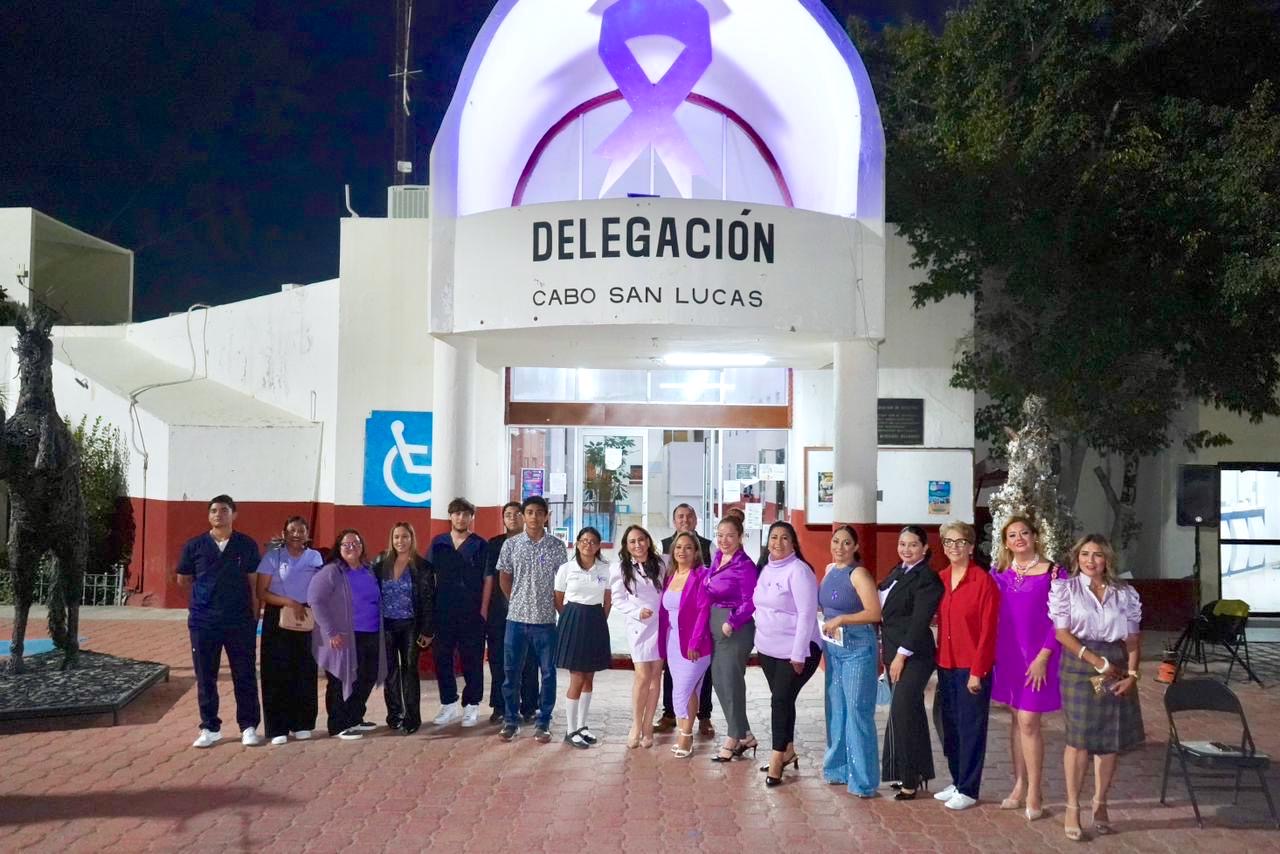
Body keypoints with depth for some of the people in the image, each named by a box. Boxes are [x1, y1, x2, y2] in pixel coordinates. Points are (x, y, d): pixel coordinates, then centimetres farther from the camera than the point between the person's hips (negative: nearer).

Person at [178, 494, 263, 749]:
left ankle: (249, 727, 14)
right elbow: (183, 580, 12)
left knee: (245, 676, 4)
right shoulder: (195, 546, 2)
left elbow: (254, 583, 4)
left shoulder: (247, 546, 1)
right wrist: (206, 589, 5)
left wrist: (254, 618, 0)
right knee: (205, 677, 7)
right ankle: (209, 728, 18)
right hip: (203, 622, 1)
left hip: (240, 621, -1)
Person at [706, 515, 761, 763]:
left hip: (735, 629, -9)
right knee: (718, 681, 13)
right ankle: (744, 736, 24)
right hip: (716, 626, 9)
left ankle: (734, 739, 14)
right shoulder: (717, 558, 8)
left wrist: (732, 622, -27)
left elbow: (750, 602, -18)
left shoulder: (744, 566, -16)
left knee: (731, 683, 0)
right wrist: (712, 622, 9)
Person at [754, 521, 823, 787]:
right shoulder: (767, 570, 8)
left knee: (781, 700, -8)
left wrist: (798, 654, -20)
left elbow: (807, 614, -19)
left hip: (794, 650, -7)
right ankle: (788, 751, 25)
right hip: (767, 648, 7)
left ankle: (777, 758, -1)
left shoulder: (798, 570, -16)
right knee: (781, 700, 13)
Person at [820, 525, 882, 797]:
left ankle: (862, 779, 0)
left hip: (857, 647, -8)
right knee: (836, 708, 13)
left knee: (857, 710, -6)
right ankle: (839, 768, 24)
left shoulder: (858, 574, -11)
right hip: (833, 647, 8)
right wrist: (826, 626, 8)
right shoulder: (830, 571, 11)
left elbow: (875, 613, -19)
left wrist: (840, 620, -20)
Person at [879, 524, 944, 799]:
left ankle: (909, 779, -5)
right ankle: (914, 772, 19)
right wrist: (884, 648, 13)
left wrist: (901, 655, -18)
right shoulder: (897, 572, 13)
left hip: (913, 655, -8)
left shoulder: (927, 578, -13)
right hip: (893, 651, 8)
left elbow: (919, 621, -17)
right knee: (911, 712, 12)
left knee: (902, 711, -11)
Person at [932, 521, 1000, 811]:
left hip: (971, 667, -6)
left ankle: (968, 790, 11)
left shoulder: (983, 581, -11)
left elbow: (988, 630, -12)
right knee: (949, 726, 12)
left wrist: (977, 671, -14)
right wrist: (939, 662, 5)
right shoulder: (940, 579, 7)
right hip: (946, 665, 6)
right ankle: (957, 782, 25)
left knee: (971, 728, 2)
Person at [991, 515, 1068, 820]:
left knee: (1028, 722, -7)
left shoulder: (1053, 573, -7)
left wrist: (1043, 656, -14)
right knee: (1016, 720, 11)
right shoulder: (999, 574, 6)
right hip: (1007, 654, 5)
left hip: (1037, 656, -5)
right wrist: (991, 653, 2)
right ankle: (1019, 786, 21)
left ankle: (1034, 793, 3)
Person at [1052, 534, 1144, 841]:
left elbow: (1132, 638, 7)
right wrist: (1095, 660, -13)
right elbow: (1062, 632, -6)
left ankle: (1100, 804, 18)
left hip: (1117, 670, 3)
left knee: (1110, 740, 6)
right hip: (1079, 668, -3)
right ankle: (1072, 808, 2)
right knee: (1079, 739, -7)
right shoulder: (1066, 588, 2)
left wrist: (1132, 673, -7)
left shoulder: (1124, 593, 9)